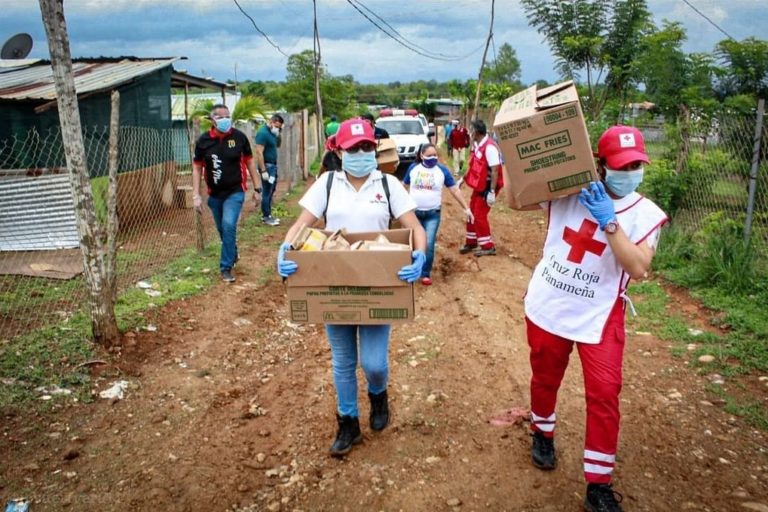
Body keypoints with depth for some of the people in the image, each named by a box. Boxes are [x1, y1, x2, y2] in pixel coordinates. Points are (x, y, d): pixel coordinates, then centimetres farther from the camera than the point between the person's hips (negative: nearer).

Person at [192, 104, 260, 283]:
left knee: (229, 226, -17)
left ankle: (226, 267, -4)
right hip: (215, 194, 2)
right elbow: (197, 168, 0)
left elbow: (249, 162, 2)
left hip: (235, 192, -2)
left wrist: (256, 188, 3)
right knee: (222, 229, 15)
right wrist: (196, 195, -5)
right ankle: (233, 254, 43)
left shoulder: (239, 137, -8)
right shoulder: (203, 140, -7)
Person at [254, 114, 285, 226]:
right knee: (267, 192, -3)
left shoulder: (272, 132, 11)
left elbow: (277, 145, 28)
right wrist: (263, 170, -24)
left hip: (273, 165, 10)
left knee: (271, 191, 14)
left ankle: (267, 215, 22)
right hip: (267, 166, -10)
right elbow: (259, 152, -23)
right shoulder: (263, 132, -17)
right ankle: (266, 217, 4)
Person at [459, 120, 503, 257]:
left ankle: (488, 247, 7)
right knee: (472, 213, 15)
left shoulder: (489, 147, -24)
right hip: (479, 185, 9)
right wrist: (463, 179, 18)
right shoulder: (476, 145, 4)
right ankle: (471, 242, 30)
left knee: (479, 215, -5)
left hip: (488, 186, -9)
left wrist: (492, 192, -28)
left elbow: (495, 171, -26)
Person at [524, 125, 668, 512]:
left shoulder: (647, 214, -8)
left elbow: (638, 268, -22)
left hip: (599, 317, -1)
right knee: (545, 378, 18)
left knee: (604, 394, -4)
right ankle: (542, 435, 47)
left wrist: (609, 222, -29)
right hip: (547, 307, 2)